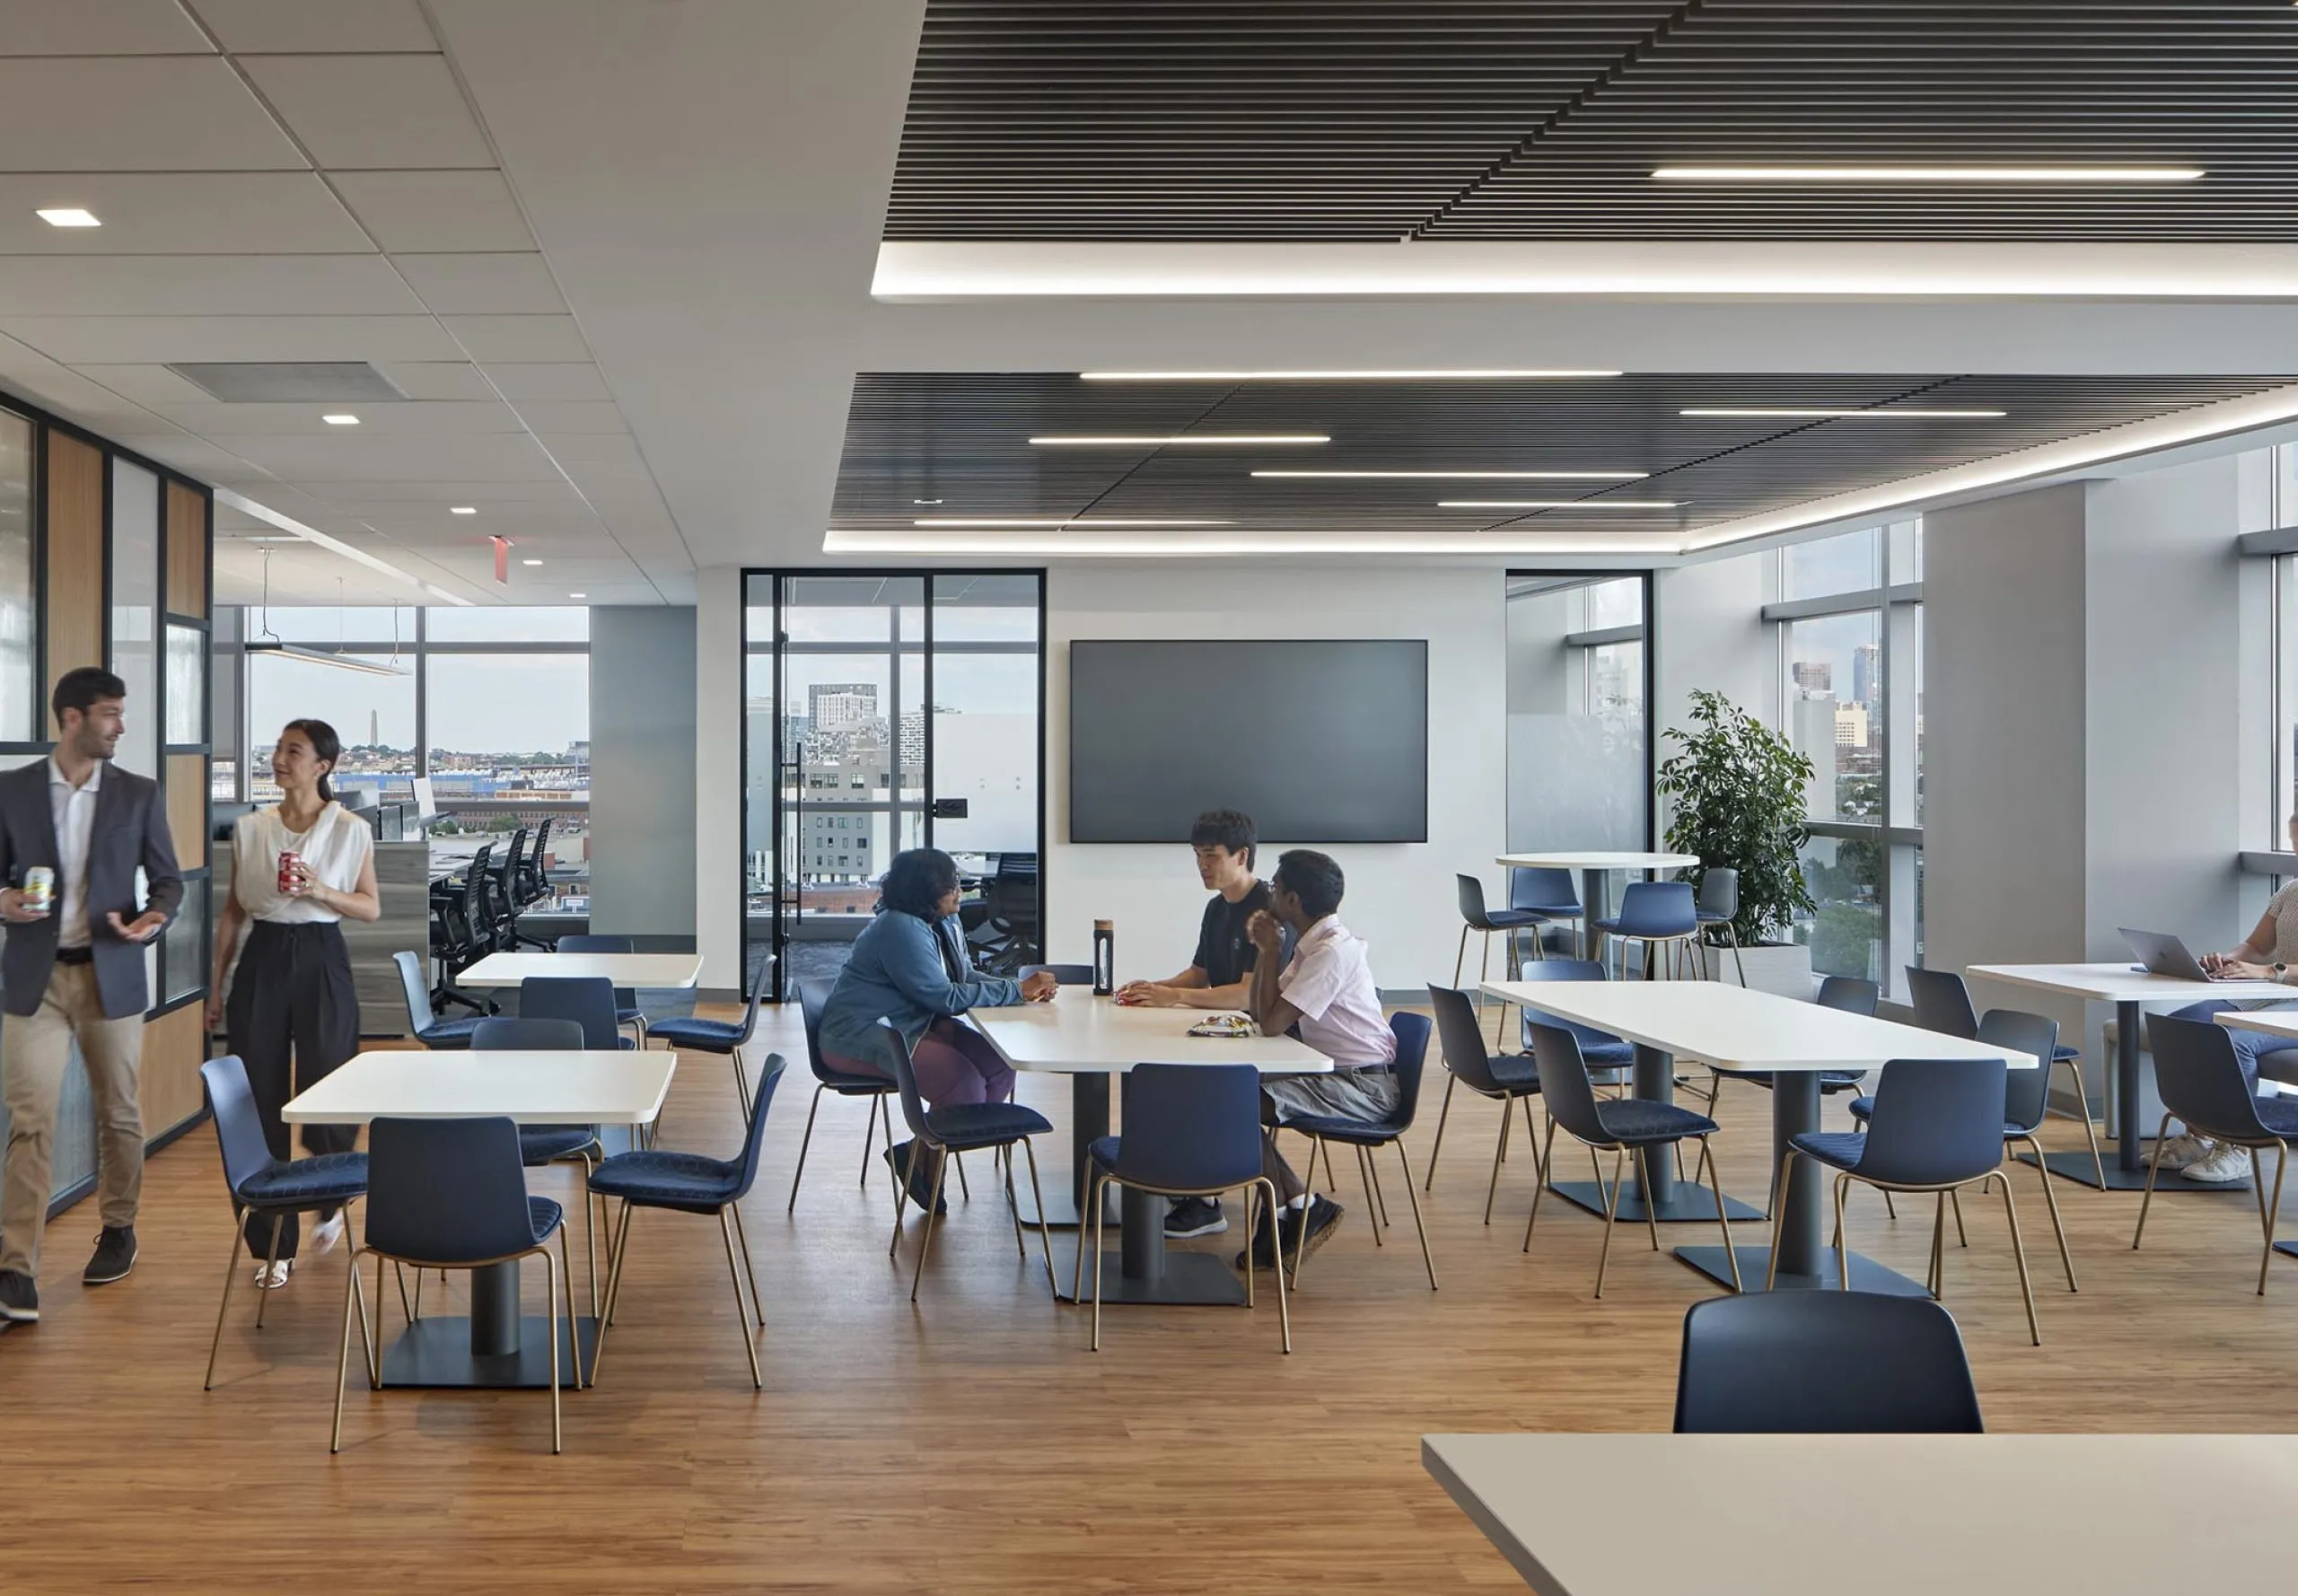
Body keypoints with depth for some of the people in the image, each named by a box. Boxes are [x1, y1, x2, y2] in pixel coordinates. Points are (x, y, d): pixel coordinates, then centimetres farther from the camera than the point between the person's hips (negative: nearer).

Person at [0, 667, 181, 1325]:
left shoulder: (139, 794, 3)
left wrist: (156, 916, -15)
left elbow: (167, 878, 6)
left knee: (118, 1114, 11)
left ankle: (119, 1230, 29)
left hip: (111, 974, 1)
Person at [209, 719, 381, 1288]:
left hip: (320, 959, -2)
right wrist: (216, 983, 10)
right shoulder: (250, 828, 6)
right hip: (262, 959, 2)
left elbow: (371, 907, 2)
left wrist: (322, 891, -15)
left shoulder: (350, 830, -1)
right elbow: (234, 911, 11)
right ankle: (273, 1245, 9)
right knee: (261, 1101, 0)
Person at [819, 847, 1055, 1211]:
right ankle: (920, 1158, 3)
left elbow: (965, 976, 13)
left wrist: (1026, 987, -6)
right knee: (964, 1082, -24)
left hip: (916, 1025, 10)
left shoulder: (944, 924, 6)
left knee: (999, 1068, -7)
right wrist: (1017, 991, -20)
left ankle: (922, 1153, 4)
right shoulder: (901, 930, -23)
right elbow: (946, 997, -24)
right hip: (859, 1039, -10)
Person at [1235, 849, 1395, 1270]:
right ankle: (1292, 1209, 4)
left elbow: (1272, 1023, -23)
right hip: (1337, 1076, 10)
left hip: (1365, 1088, -10)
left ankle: (1300, 1207, -3)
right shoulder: (1313, 942, 12)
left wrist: (1271, 950, -12)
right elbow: (1259, 1013, 16)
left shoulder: (1334, 950, -19)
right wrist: (1265, 949, 5)